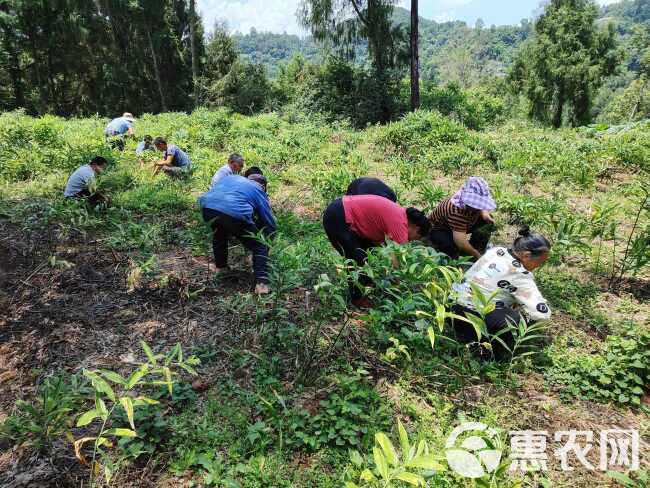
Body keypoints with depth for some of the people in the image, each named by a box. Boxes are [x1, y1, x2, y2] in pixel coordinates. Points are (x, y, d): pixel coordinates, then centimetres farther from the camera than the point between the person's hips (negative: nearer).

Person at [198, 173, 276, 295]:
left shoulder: (231, 177, 37)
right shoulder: (259, 191, 24)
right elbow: (269, 223, 22)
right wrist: (267, 242, 38)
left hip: (207, 206, 5)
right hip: (235, 212, -5)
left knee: (219, 234, 39)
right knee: (259, 247, 11)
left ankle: (220, 267, 48)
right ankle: (261, 283, 0)